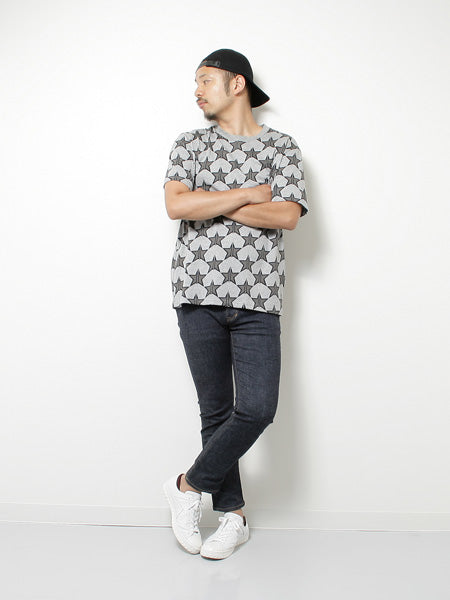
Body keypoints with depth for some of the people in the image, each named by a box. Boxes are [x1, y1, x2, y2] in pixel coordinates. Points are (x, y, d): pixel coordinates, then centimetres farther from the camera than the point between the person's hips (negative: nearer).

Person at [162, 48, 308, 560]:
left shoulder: (282, 147, 10)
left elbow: (287, 215, -6)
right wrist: (247, 194, -6)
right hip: (199, 293, 1)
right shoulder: (189, 144, 12)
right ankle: (233, 514, 20)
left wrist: (212, 203, -6)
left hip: (257, 299, 0)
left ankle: (190, 484, 12)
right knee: (216, 410, 4)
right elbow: (177, 205, -6)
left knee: (257, 409, -10)